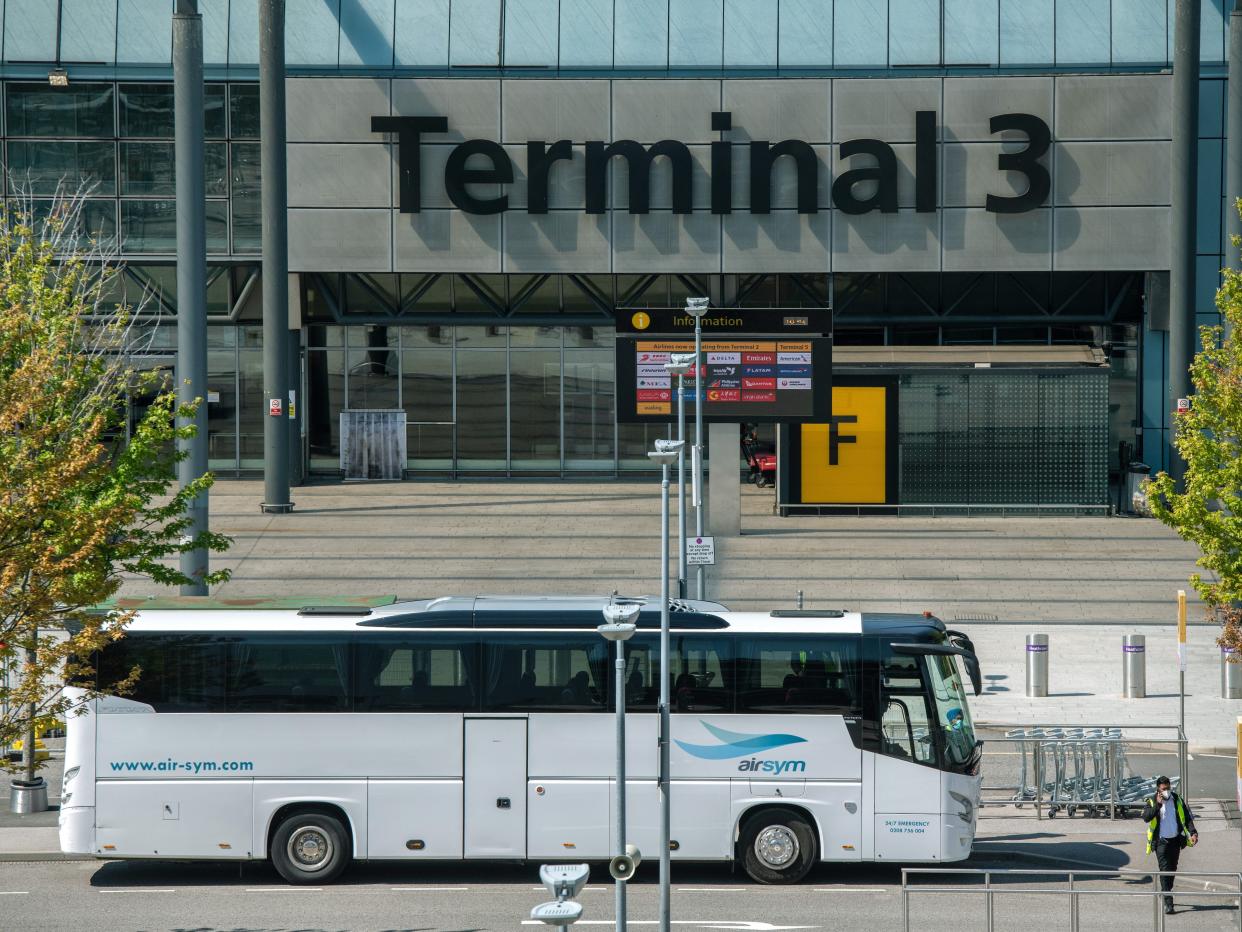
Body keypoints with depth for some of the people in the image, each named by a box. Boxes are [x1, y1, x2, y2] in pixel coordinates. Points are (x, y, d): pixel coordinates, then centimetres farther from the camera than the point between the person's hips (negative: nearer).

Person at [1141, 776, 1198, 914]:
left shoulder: (1177, 800, 6)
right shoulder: (1151, 802, -2)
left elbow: (1187, 818, 7)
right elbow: (1146, 817, -19)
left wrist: (1193, 832, -7)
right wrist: (1158, 804, -23)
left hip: (1175, 840, 4)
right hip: (1161, 841, -4)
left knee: (1172, 871, 13)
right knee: (1165, 871, -12)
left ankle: (1166, 894, 31)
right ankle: (1168, 903, -15)